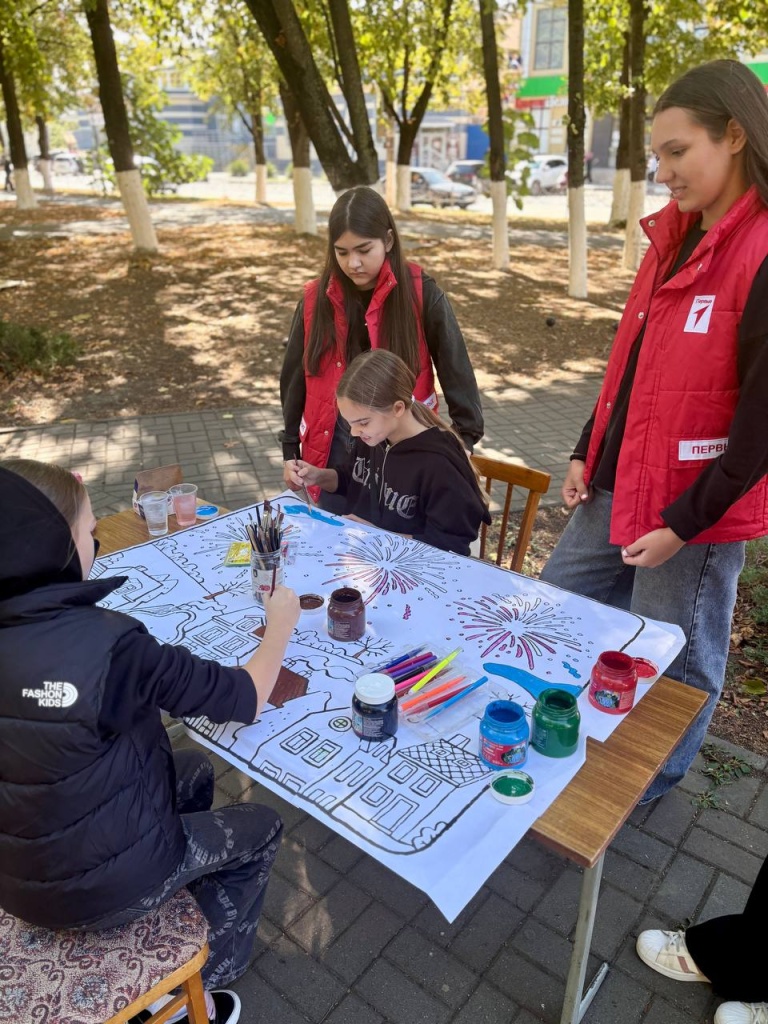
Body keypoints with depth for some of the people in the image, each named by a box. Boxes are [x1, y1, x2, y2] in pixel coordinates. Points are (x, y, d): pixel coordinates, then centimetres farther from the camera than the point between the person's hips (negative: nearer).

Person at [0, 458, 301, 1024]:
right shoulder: (109, 644, -32)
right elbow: (246, 699, -21)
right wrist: (281, 622, -6)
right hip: (101, 886, -6)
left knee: (193, 772, 26)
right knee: (261, 828, 18)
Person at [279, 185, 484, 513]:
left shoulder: (421, 293, -8)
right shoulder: (316, 299, 0)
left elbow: (455, 368, -4)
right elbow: (296, 377, 9)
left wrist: (466, 437, -7)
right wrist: (290, 448, 10)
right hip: (336, 449, 2)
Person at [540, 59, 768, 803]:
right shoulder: (673, 239, 8)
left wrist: (685, 521, -16)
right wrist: (587, 455, 10)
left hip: (696, 508, -8)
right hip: (619, 486, 8)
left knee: (672, 666, 12)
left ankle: (641, 790, 38)